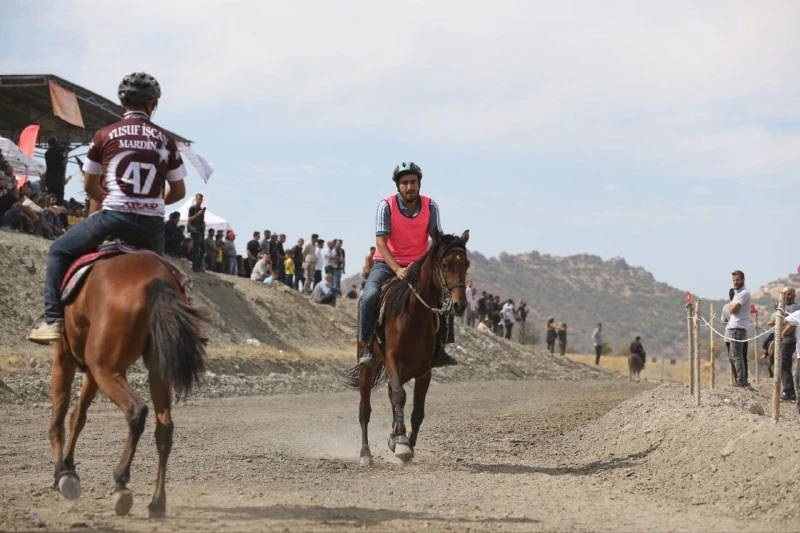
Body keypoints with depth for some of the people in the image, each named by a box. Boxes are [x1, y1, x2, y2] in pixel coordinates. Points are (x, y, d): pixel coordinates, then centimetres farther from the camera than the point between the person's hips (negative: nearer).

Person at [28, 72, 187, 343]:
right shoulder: (165, 140, 8)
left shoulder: (105, 135, 4)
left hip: (113, 216, -2)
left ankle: (53, 319, 6)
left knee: (59, 252, 17)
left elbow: (89, 185, 15)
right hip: (152, 223, 2)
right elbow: (178, 191, 13)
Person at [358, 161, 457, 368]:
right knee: (369, 297, -29)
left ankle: (438, 349, 4)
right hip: (387, 263, -3)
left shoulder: (430, 206, -6)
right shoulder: (386, 205, -15)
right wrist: (397, 269, -33)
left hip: (419, 264, 3)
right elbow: (381, 242, -20)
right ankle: (366, 347, -15)